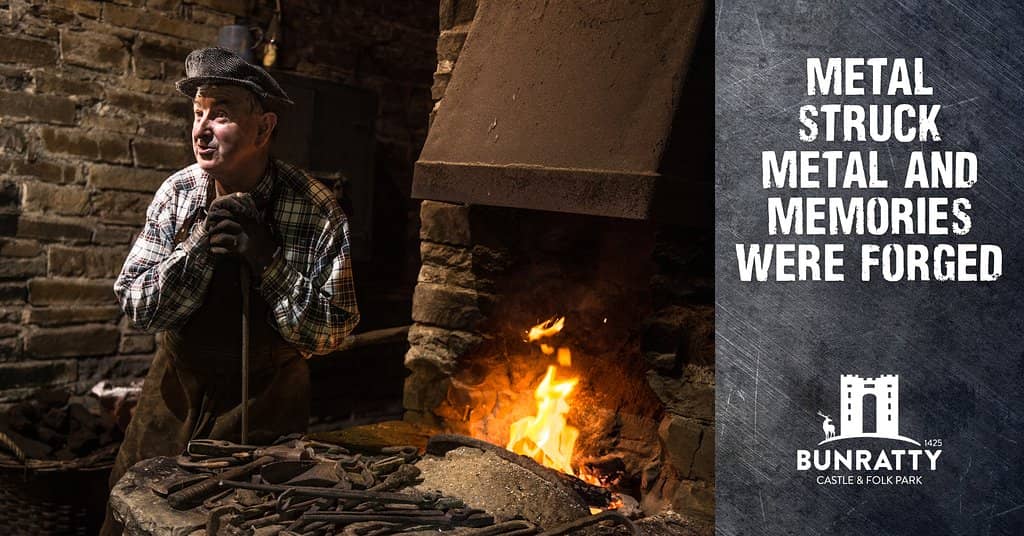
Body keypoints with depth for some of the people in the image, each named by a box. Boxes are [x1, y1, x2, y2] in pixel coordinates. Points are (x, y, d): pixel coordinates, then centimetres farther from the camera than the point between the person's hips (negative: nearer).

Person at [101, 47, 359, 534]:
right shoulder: (178, 193, -6)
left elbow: (331, 331, -16)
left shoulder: (315, 211, -17)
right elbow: (136, 307, -7)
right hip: (177, 388, 4)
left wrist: (268, 260, -26)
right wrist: (199, 248, -22)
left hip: (262, 405, -3)